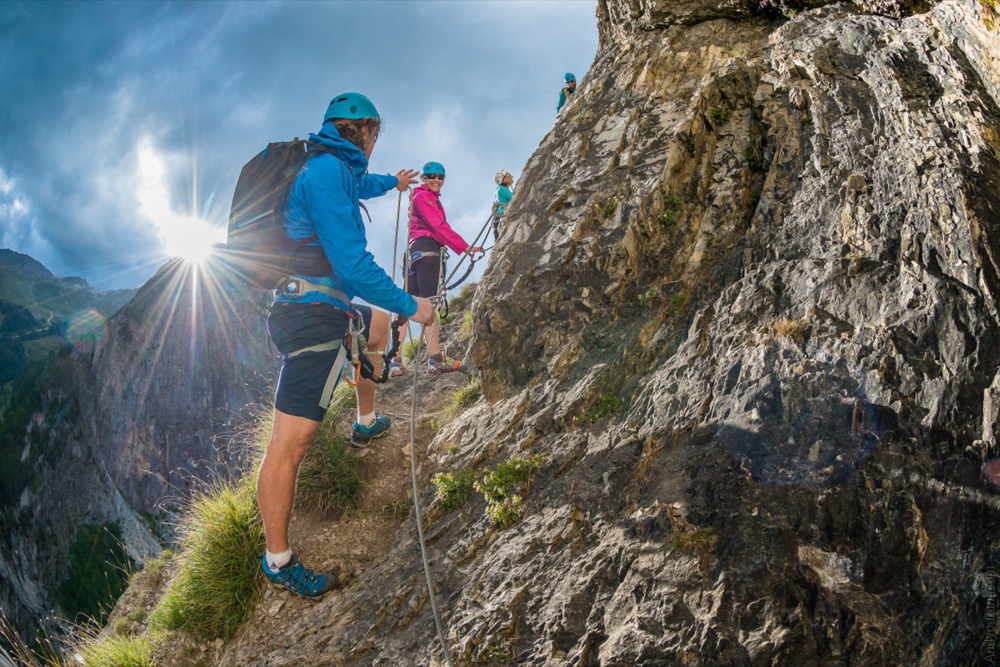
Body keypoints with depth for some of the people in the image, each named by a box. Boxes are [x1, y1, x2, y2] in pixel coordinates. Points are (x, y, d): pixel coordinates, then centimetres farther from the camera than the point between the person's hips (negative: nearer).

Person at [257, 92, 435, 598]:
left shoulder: (330, 168, 14)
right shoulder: (328, 171, -17)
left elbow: (356, 187, 42)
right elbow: (353, 264, -22)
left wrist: (390, 183, 61)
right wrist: (410, 305, -11)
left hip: (318, 305, 11)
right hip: (312, 316, -11)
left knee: (378, 322, 36)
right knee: (292, 440, -9)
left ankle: (367, 423, 49)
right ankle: (278, 561, -3)